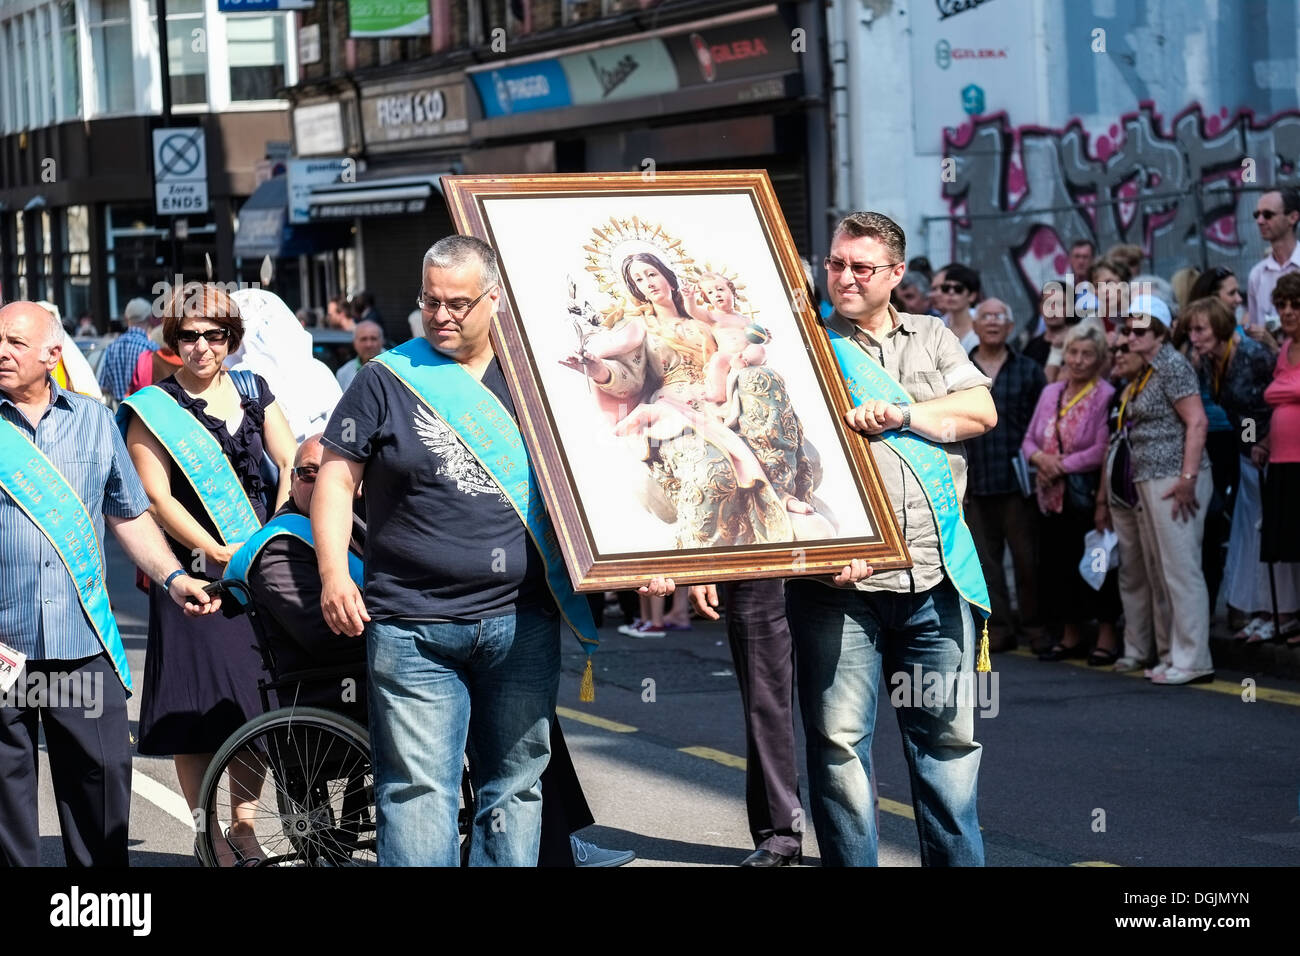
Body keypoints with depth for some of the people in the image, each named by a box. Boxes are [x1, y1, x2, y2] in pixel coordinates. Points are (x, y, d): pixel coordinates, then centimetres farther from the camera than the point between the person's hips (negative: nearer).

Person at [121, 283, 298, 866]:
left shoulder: (252, 392, 12)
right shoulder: (152, 408, -1)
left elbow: (293, 465, 6)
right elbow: (157, 497, -7)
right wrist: (221, 554, -13)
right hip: (194, 572, -4)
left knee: (262, 705, 4)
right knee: (199, 706, -5)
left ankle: (243, 825, 17)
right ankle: (209, 835, 5)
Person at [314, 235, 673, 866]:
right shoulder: (387, 379, 4)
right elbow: (336, 478, 2)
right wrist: (334, 575, -12)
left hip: (522, 624, 3)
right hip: (412, 628, -3)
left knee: (515, 786, 8)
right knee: (417, 790, -7)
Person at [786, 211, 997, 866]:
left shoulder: (931, 338, 17)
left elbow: (981, 413, 5)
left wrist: (900, 413, -7)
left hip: (935, 577, 3)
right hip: (841, 579, -3)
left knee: (949, 734, 7)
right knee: (839, 739, -3)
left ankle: (957, 862, 15)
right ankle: (850, 863, 6)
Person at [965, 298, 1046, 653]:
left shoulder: (1028, 371, 7)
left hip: (1019, 483, -2)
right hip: (975, 485, 2)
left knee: (1028, 557, -1)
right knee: (985, 559, 3)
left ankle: (1035, 627, 8)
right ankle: (998, 627, 10)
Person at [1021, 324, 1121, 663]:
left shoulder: (1106, 396, -10)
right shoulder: (1050, 393, 13)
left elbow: (1102, 451, -17)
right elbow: (1029, 439, 16)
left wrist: (1062, 465, -14)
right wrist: (1039, 457, -6)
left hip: (1089, 495, -7)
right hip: (1053, 496, 7)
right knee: (1056, 563, 10)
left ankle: (1107, 636, 5)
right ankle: (1071, 635, 21)